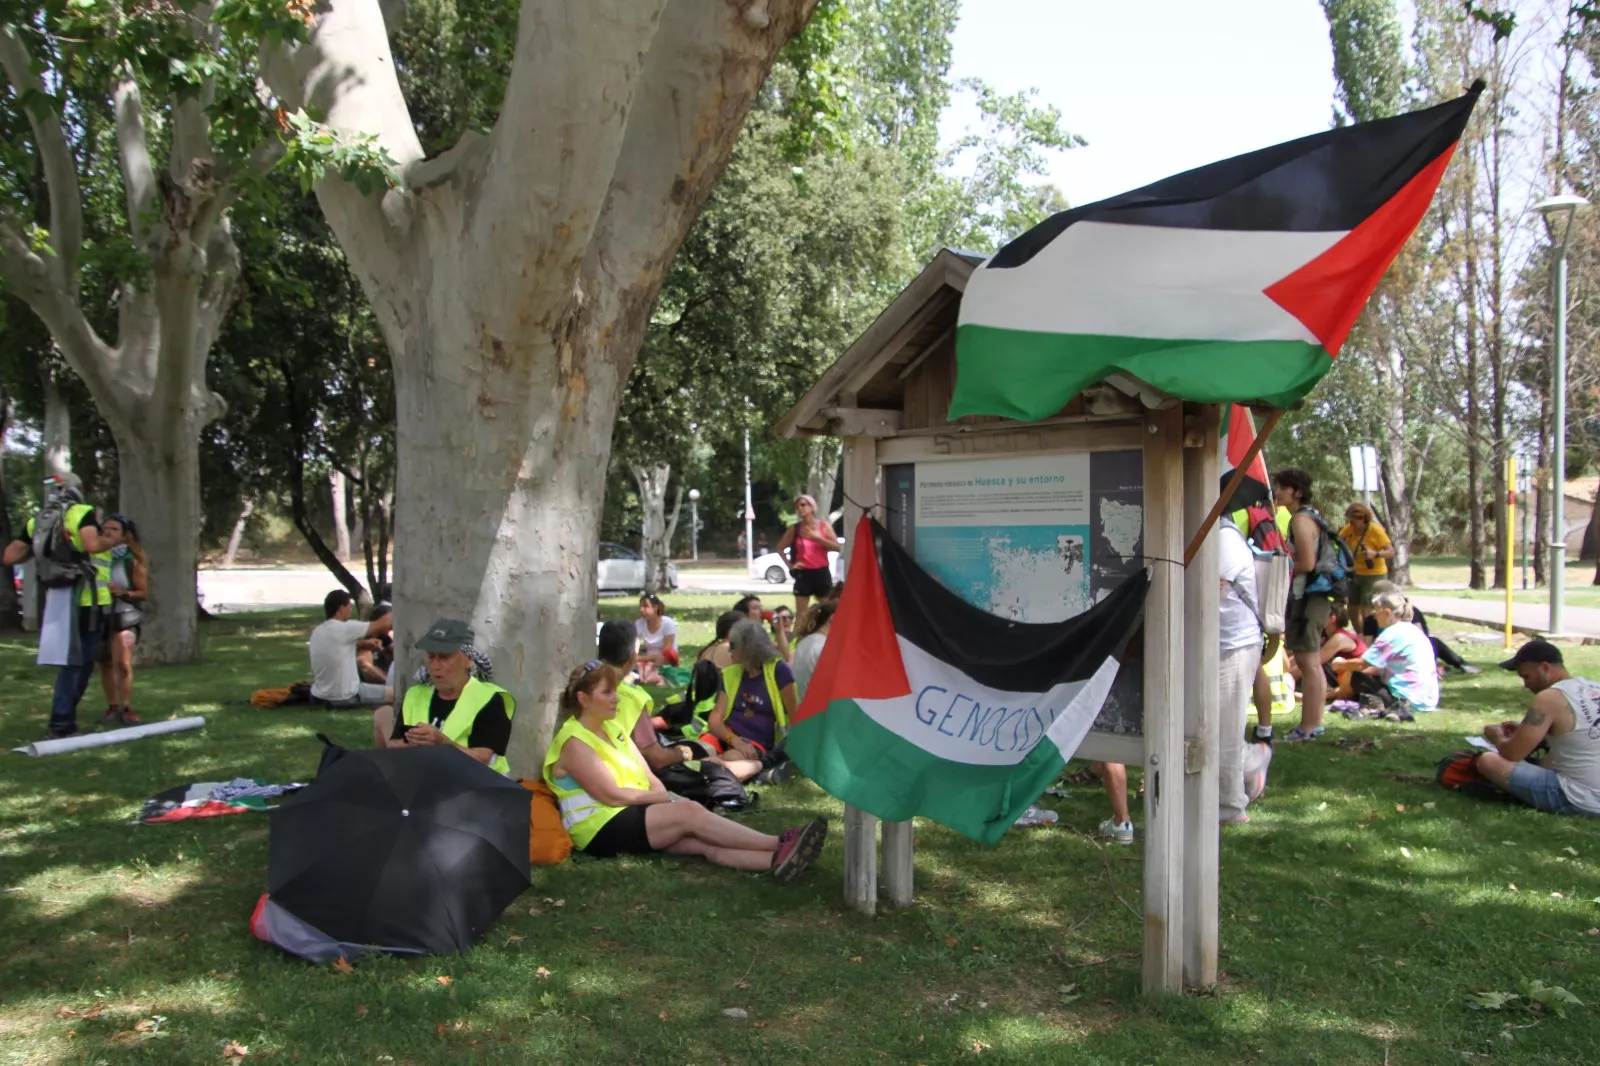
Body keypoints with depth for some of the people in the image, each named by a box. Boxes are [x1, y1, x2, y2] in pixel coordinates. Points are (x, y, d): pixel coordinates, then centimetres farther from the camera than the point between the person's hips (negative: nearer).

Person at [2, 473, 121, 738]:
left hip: (55, 599, 7)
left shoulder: (36, 522, 13)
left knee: (71, 661, 18)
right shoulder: (82, 513, -7)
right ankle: (62, 723, -2)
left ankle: (63, 718, 21)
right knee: (79, 663, -1)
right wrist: (110, 540, -5)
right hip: (86, 600, -7)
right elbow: (93, 544, -24)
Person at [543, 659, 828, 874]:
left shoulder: (612, 729, 17)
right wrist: (665, 797, -8)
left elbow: (649, 779, 13)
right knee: (691, 813, -24)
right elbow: (612, 795, -17)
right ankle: (780, 844, -28)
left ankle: (776, 860, -42)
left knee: (701, 841, -19)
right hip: (601, 830, -8)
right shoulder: (574, 742, -11)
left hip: (631, 816, 8)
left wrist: (660, 796, -9)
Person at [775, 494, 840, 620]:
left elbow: (837, 547, -8)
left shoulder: (824, 526, 2)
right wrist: (790, 564, 1)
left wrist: (817, 537, -15)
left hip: (822, 572, 0)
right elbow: (780, 548, 12)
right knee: (801, 613, -1)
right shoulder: (794, 529, 2)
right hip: (803, 574, 0)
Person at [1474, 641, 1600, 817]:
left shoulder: (1550, 698, -16)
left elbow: (1512, 754, -14)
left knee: (1488, 761, -13)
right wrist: (1525, 729, 18)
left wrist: (1497, 738, 8)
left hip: (1579, 801, -9)